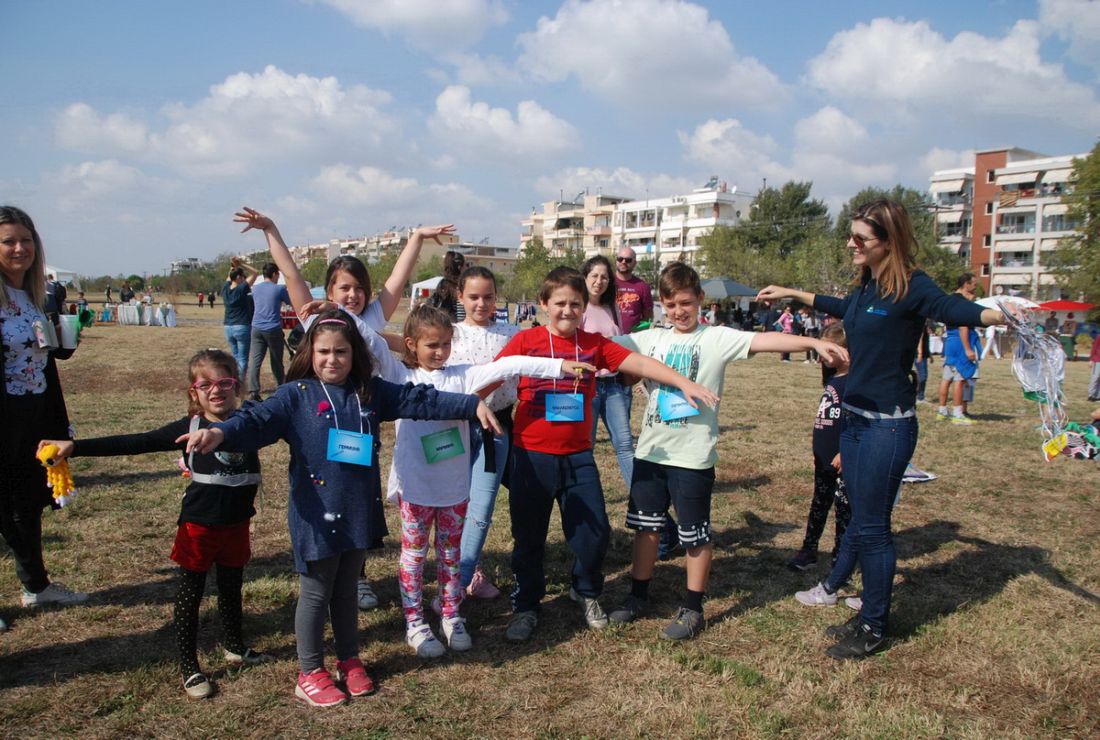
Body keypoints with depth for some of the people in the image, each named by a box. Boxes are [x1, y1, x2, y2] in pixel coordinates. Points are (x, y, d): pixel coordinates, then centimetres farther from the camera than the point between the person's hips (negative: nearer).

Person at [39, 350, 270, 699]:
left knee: (231, 590, 20)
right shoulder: (189, 428, -10)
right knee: (189, 596, 8)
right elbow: (135, 443, -12)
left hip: (236, 525, 2)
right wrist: (75, 447, -16)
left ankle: (234, 647, 42)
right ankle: (189, 668, 23)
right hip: (198, 526, -2)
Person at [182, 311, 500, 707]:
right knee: (316, 593, 10)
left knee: (347, 590, 20)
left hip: (358, 512, 4)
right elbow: (258, 421, -20)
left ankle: (349, 660, 39)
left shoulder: (371, 392, 4)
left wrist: (473, 404, -1)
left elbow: (419, 400, 4)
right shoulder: (295, 395, -8)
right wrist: (220, 433, -40)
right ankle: (310, 673, 28)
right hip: (315, 515, -4)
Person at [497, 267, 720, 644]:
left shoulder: (594, 344, 1)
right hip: (531, 456, -2)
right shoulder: (525, 340, -4)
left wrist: (684, 382, -16)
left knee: (595, 530, 7)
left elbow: (640, 363, -7)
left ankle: (586, 591, 35)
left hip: (578, 457, 2)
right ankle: (525, 606, 31)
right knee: (528, 536, 10)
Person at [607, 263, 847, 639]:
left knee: (695, 533, 6)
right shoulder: (652, 339, 7)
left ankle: (693, 609, 22)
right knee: (646, 525, 16)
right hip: (650, 450, 5)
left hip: (693, 455, -4)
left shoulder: (717, 338, -7)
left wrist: (814, 342, -30)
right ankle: (638, 596, 32)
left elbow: (764, 340, -19)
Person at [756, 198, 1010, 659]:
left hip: (888, 424, -7)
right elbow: (842, 308, 30)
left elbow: (952, 309, -34)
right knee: (860, 515, 20)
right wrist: (791, 294, 41)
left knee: (872, 525, 2)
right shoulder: (867, 286, 8)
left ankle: (873, 629, 17)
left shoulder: (910, 286, -15)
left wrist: (998, 314, -55)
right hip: (854, 417, 7)